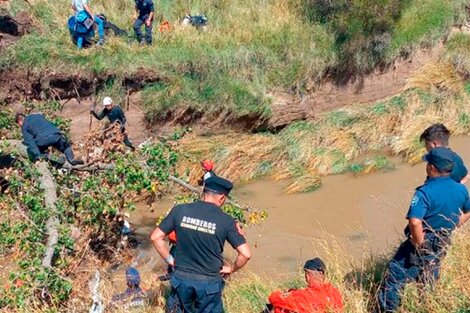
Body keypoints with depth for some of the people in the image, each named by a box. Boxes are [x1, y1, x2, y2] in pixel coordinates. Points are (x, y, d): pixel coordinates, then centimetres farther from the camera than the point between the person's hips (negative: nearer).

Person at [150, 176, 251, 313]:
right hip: (209, 282, -2)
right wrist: (231, 269, 4)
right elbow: (245, 254, -13)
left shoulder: (180, 210, -7)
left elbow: (156, 237, -2)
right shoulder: (226, 220, -12)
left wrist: (169, 259, 8)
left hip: (181, 278, 2)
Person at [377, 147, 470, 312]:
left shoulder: (426, 192, -26)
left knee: (395, 277, 4)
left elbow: (415, 222, -37)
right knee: (428, 282, 24)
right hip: (441, 247, 7)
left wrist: (420, 243, -21)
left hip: (422, 244, -7)